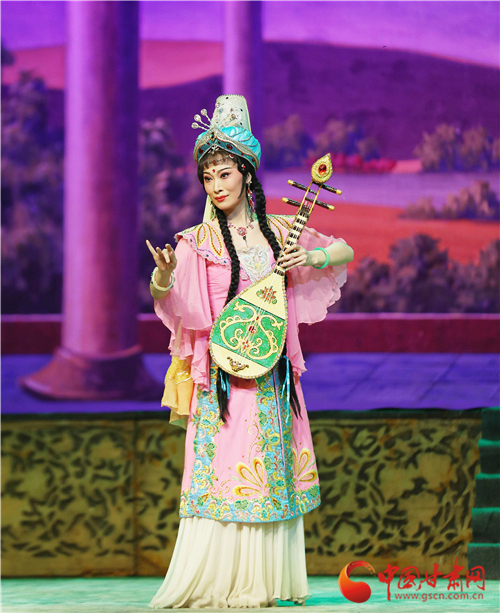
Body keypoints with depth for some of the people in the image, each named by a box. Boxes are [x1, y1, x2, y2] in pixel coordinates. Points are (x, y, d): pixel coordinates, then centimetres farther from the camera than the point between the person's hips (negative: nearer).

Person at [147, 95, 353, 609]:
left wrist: (314, 257, -5)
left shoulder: (278, 232, 7)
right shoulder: (198, 241, -1)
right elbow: (171, 304, -14)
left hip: (272, 372, 3)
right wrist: (163, 278, -36)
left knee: (271, 469, 4)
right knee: (219, 470, -8)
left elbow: (346, 251, 16)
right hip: (223, 370, -3)